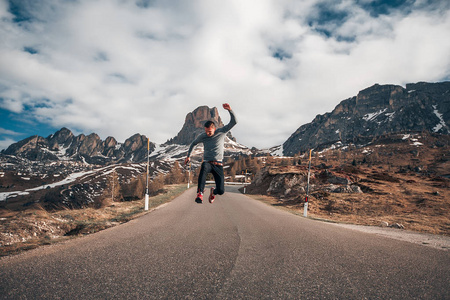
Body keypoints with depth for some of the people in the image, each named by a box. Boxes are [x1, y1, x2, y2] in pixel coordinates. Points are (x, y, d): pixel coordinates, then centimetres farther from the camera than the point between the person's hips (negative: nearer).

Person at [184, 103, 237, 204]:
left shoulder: (221, 131, 0)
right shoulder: (202, 136, 4)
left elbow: (234, 122, -9)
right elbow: (193, 143, 24)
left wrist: (229, 110, -22)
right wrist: (188, 156, 20)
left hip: (218, 165, 0)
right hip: (207, 162, 0)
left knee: (221, 191, -9)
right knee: (204, 167, -42)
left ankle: (213, 192, 30)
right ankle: (200, 193, -39)